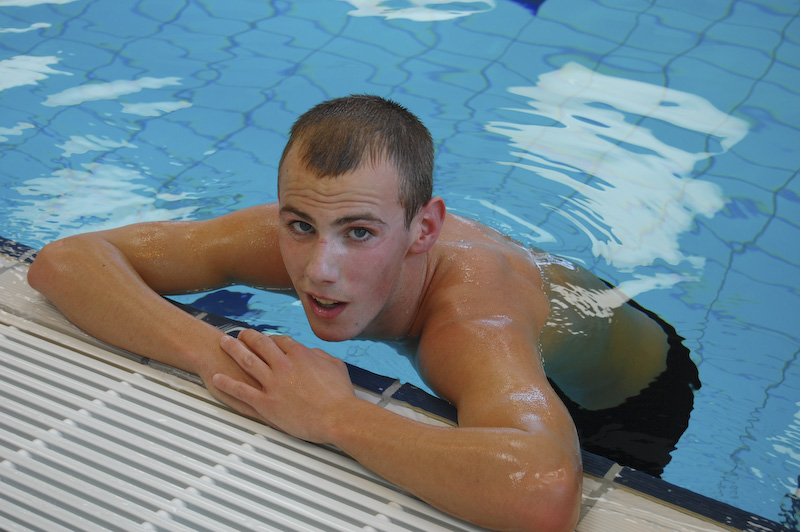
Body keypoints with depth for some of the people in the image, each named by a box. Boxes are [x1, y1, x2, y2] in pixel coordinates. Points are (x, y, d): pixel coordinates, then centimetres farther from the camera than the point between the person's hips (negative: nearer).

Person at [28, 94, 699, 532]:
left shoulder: (471, 311, -48)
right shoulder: (292, 235, -30)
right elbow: (63, 261, -27)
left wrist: (331, 413, -55)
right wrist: (213, 352, -44)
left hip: (631, 398, -4)